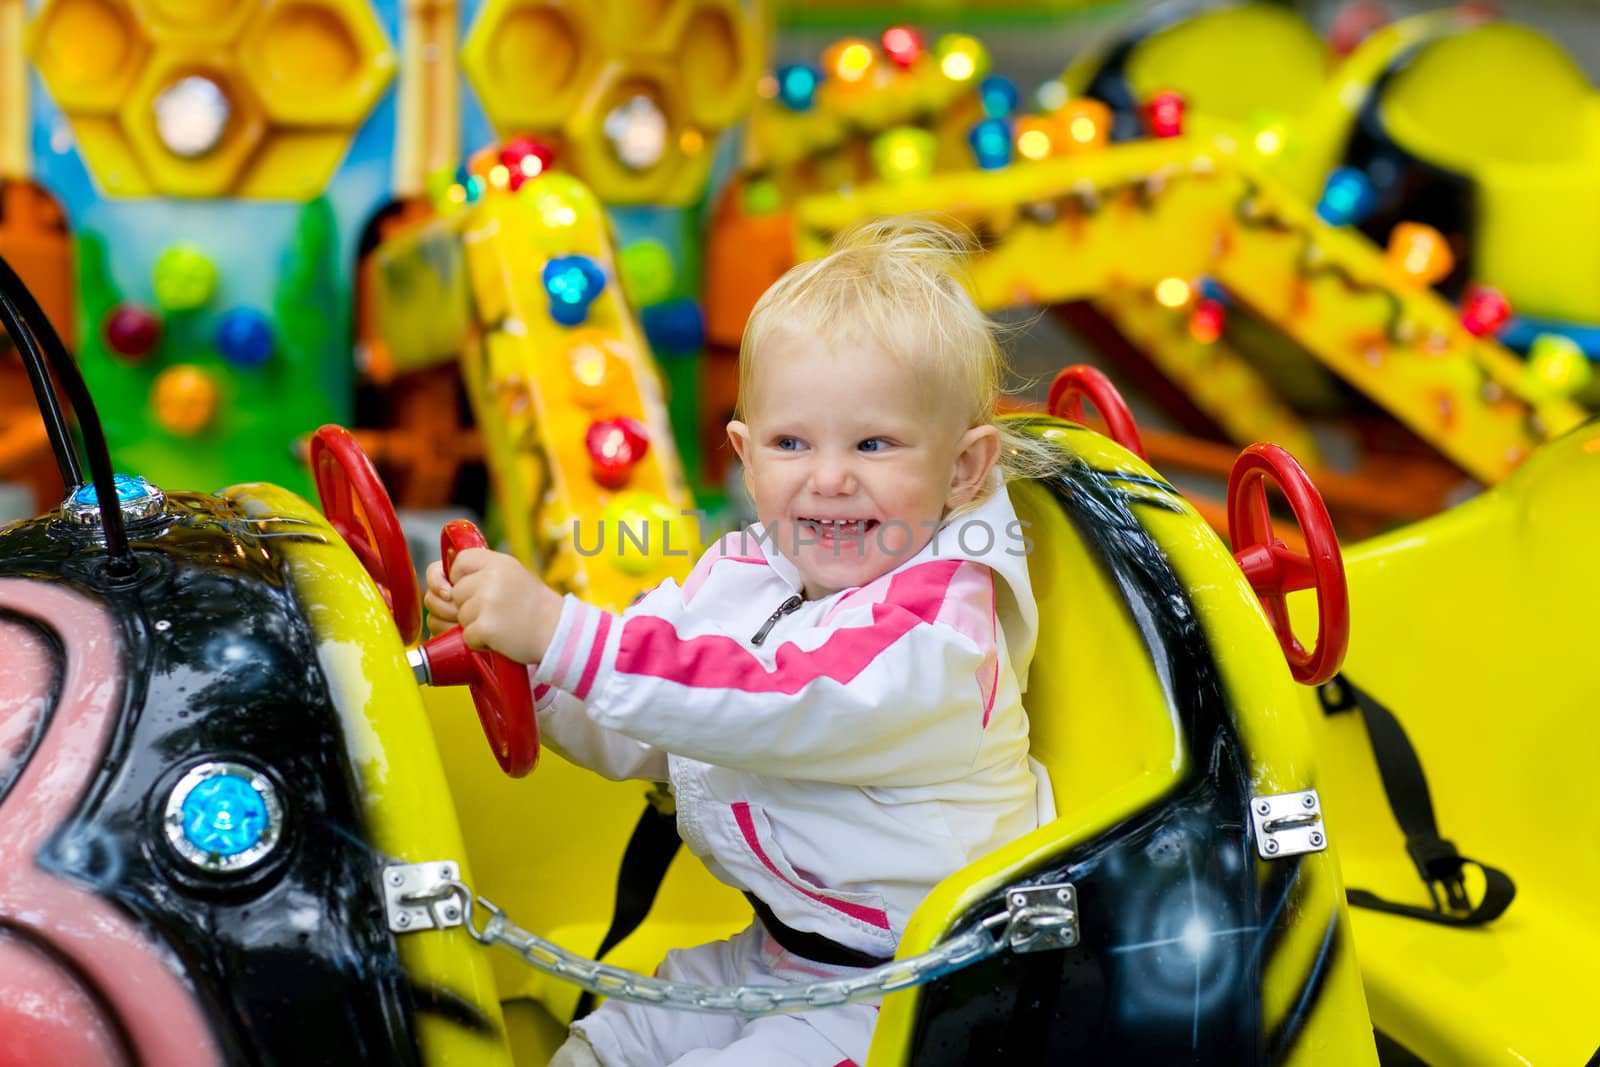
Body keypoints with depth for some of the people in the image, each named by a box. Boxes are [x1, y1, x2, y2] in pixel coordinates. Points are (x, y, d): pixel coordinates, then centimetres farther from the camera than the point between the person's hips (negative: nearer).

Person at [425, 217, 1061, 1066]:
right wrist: (514, 652, -12)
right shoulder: (740, 574, 1)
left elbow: (765, 707, -40)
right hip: (777, 948, 8)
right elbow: (625, 738, 7)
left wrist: (557, 631, -44)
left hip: (903, 992, -8)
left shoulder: (939, 621, -25)